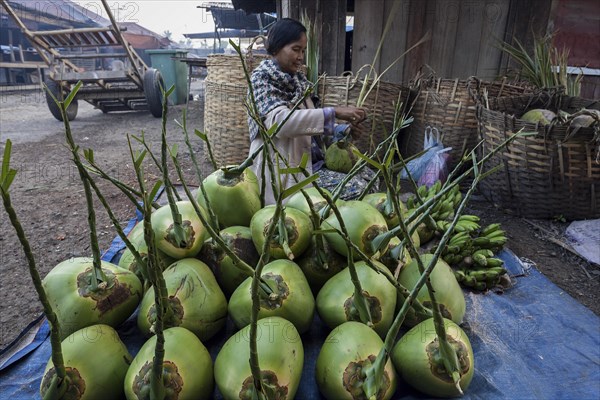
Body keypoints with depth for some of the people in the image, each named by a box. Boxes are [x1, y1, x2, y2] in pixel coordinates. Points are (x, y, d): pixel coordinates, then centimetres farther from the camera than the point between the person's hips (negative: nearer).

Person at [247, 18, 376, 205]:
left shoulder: (297, 80, 16)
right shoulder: (262, 78, -6)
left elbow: (307, 123, 15)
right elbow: (279, 120, -25)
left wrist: (345, 129, -1)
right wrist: (334, 112, -28)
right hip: (284, 170, -8)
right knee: (357, 189, -21)